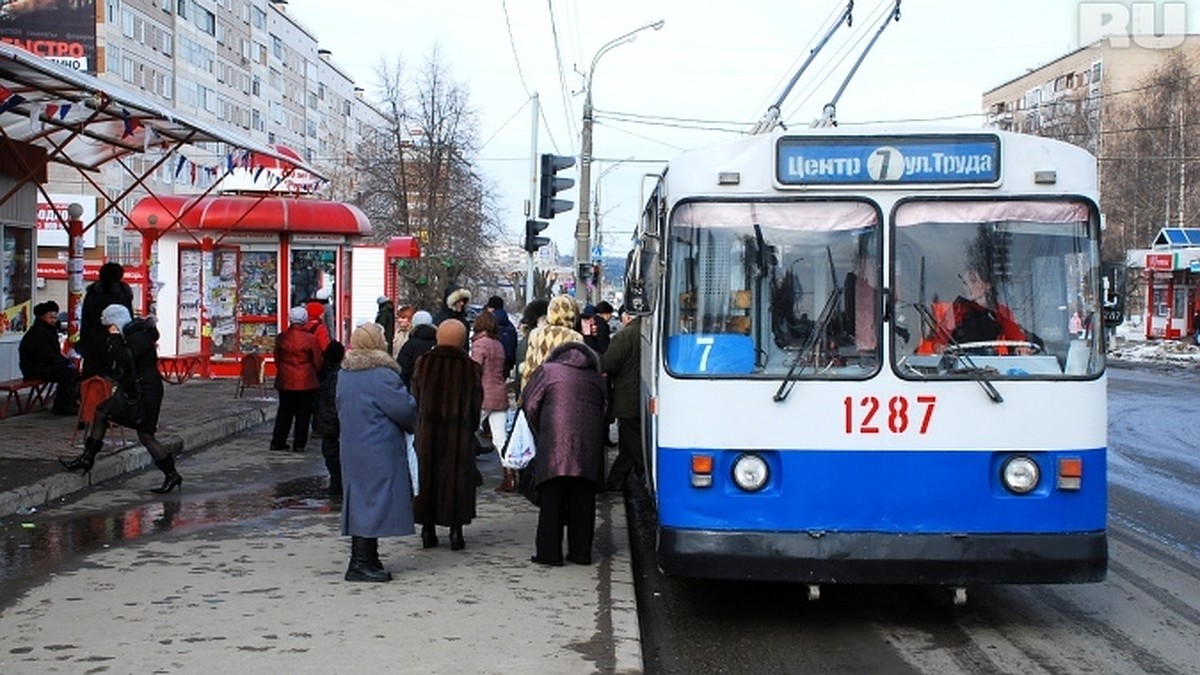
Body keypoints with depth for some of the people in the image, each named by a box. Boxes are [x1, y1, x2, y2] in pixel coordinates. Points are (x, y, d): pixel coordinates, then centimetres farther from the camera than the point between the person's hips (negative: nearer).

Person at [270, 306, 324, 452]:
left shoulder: (281, 337, -2)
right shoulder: (310, 339, -12)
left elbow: (277, 359, 8)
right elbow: (318, 361, -4)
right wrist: (316, 375, 15)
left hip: (285, 381, 4)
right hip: (306, 381, -4)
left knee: (284, 412, 15)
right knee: (303, 414, 5)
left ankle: (278, 442, 18)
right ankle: (299, 444, 5)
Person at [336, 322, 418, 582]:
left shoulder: (344, 374, 9)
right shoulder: (382, 375, -18)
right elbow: (405, 408, -13)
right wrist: (414, 426, 7)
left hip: (352, 450, 9)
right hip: (380, 452, -9)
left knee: (361, 502, 13)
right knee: (374, 500, -4)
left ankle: (366, 559, 20)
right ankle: (361, 562, -4)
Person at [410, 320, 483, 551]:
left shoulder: (423, 363, -5)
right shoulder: (470, 367, -8)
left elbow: (415, 400, 1)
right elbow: (476, 404, -1)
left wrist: (420, 424, 13)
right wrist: (470, 428, 13)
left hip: (428, 431, 1)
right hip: (459, 434, -1)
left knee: (427, 475, 11)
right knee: (458, 477, 7)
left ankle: (428, 530, 13)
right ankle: (456, 529, 5)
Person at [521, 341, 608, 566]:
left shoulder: (547, 370, 8)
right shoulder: (597, 378, 18)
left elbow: (529, 404, 5)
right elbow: (606, 414, 19)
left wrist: (539, 435, 15)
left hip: (555, 446, -3)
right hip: (589, 450, 3)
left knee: (551, 501, 1)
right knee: (583, 503, 9)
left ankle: (549, 552, -1)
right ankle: (581, 552, 12)